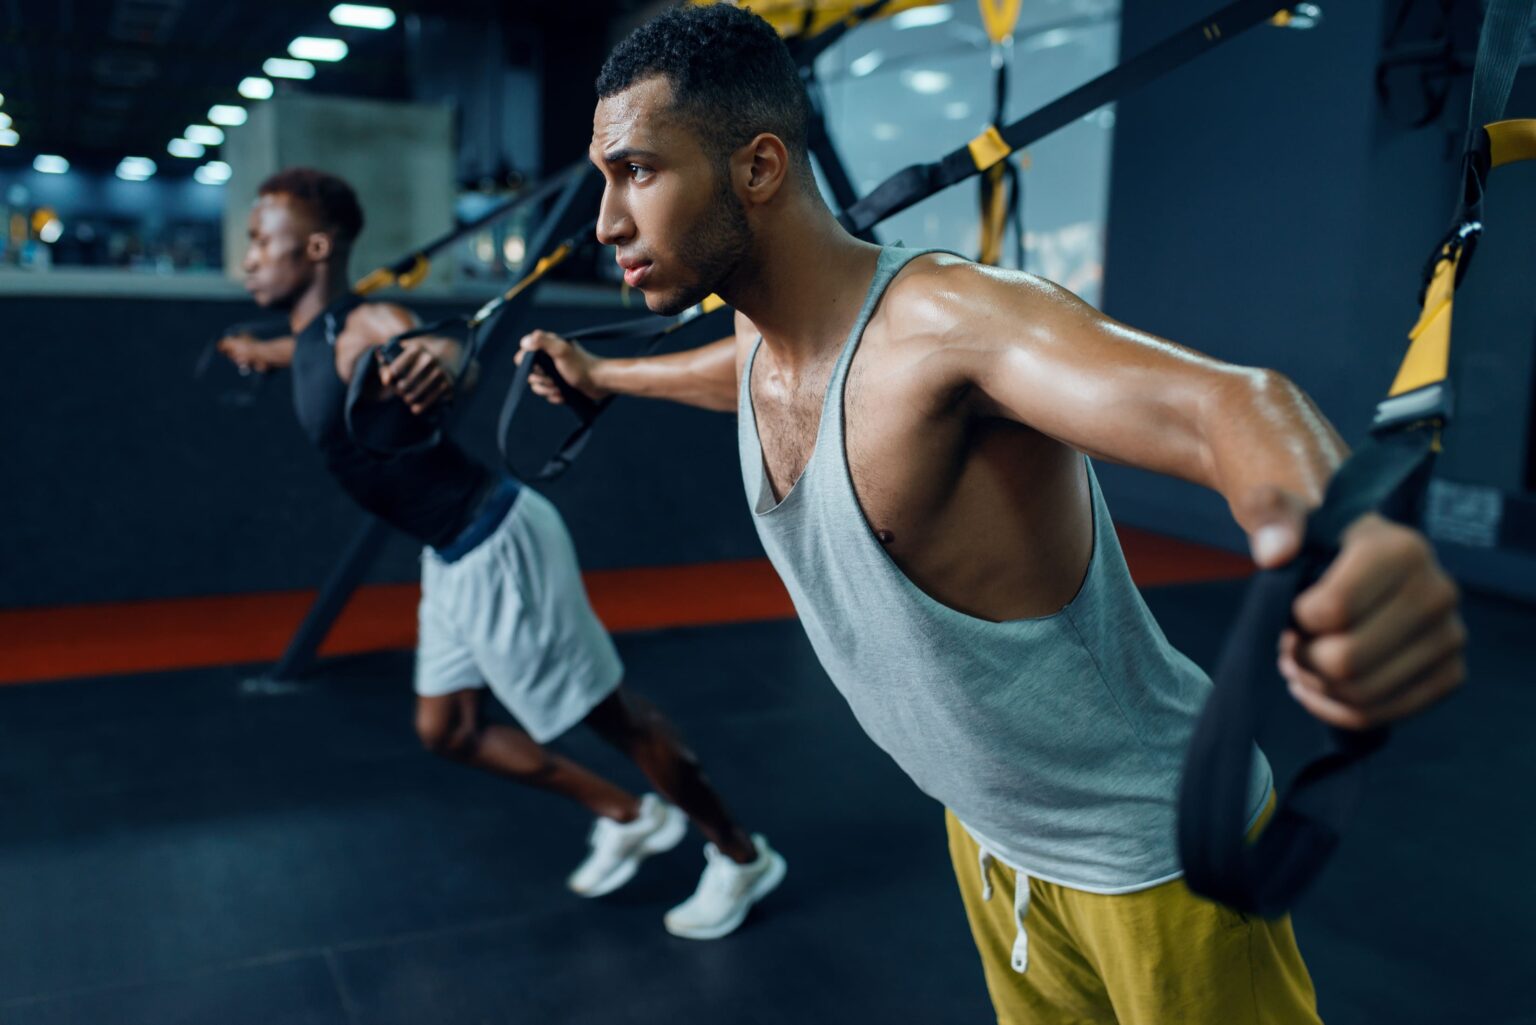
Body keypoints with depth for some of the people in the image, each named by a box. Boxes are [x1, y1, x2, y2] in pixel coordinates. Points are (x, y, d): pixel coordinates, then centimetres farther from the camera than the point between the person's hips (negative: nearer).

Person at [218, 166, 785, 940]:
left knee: (612, 713, 2)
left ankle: (741, 858, 21)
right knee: (446, 730, 17)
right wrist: (263, 352, 55)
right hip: (453, 557, 10)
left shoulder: (367, 327, -21)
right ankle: (628, 819, 29)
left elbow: (452, 360, -45)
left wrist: (440, 360, -68)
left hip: (497, 547, -10)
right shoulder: (317, 336, 7)